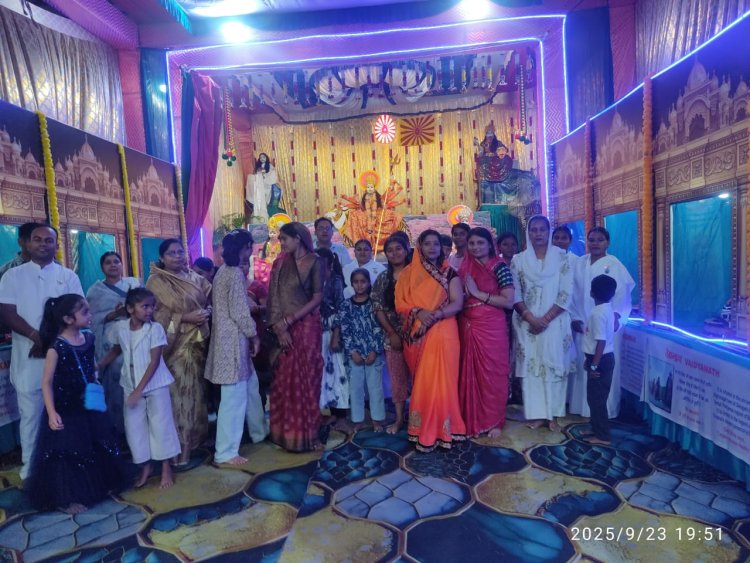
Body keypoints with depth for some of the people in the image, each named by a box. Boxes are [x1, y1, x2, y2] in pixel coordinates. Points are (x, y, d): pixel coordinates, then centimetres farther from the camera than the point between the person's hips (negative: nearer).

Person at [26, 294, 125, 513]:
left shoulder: (88, 339, -2)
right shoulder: (56, 347, -21)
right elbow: (47, 382, -18)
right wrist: (52, 413, -23)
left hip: (88, 406, 7)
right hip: (65, 409, -6)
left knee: (97, 447, 18)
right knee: (67, 452, 7)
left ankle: (100, 485, 38)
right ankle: (66, 499, 25)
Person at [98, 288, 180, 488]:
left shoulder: (155, 328, -15)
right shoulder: (119, 327, -4)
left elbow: (154, 361, -16)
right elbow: (115, 350, 16)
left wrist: (139, 389, -19)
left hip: (155, 384, -4)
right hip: (130, 385, 4)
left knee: (160, 424, 2)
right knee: (134, 426, 8)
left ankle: (166, 467, 16)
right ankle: (145, 467, 24)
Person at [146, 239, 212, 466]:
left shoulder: (193, 278, 10)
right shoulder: (156, 282, -6)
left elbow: (207, 301, 16)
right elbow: (157, 316, -12)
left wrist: (206, 313, -3)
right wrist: (185, 317, -17)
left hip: (196, 341, 6)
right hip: (175, 344, -6)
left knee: (195, 391, 13)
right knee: (179, 393, -4)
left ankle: (195, 438, 26)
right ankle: (180, 447, 5)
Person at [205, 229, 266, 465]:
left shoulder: (224, 271, 14)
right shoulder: (235, 273, -16)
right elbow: (239, 312, -18)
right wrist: (254, 335, -7)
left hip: (230, 338, 10)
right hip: (233, 340, -10)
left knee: (251, 387, 21)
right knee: (234, 396, -3)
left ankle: (260, 432, 36)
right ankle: (226, 452, 7)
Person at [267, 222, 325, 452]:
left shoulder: (314, 261, -3)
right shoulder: (280, 263, 8)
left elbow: (317, 298, -8)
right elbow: (274, 297, 2)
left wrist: (289, 320, -12)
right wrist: (279, 328, -8)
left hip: (306, 326, -4)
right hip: (283, 328, 4)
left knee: (305, 379, 3)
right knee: (284, 380, 7)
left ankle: (307, 433, 15)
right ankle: (286, 431, 20)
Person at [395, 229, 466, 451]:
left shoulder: (449, 272, 6)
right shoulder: (409, 272, 8)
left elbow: (458, 302, -2)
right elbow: (400, 302, 2)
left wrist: (437, 314, -19)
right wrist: (419, 312, -16)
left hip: (442, 332, -1)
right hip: (417, 334, 1)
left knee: (440, 380, -1)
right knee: (421, 381, 5)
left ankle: (439, 429, 11)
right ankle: (424, 429, 15)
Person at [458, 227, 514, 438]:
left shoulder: (499, 267, -5)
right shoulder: (465, 267, 10)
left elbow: (509, 301, -13)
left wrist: (479, 293, -15)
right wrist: (465, 290, -4)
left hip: (491, 328, -4)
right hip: (468, 327, 5)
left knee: (492, 373, 4)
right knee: (470, 373, 9)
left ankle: (494, 421, 18)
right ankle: (474, 420, 22)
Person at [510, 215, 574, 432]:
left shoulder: (561, 257, 1)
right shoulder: (518, 260, 3)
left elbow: (566, 294, -5)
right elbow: (515, 295, -2)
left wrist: (545, 319, -13)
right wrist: (532, 319, -13)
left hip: (555, 322, -1)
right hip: (527, 323, 1)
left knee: (554, 365, 3)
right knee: (530, 366, 2)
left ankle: (553, 414, 14)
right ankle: (536, 414, 12)